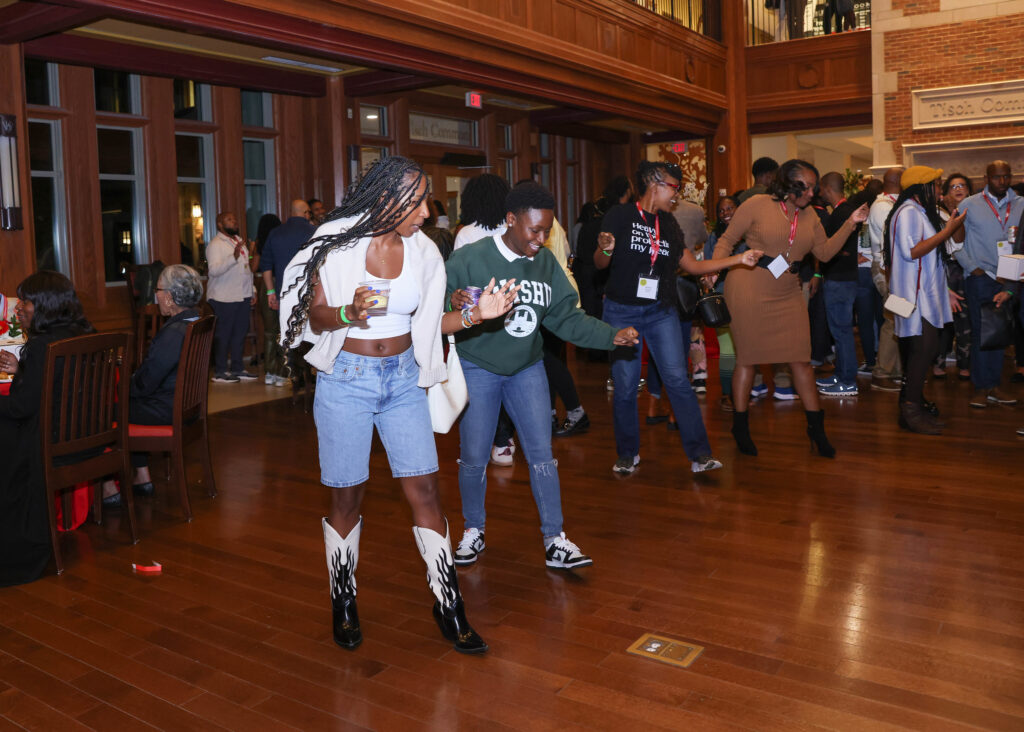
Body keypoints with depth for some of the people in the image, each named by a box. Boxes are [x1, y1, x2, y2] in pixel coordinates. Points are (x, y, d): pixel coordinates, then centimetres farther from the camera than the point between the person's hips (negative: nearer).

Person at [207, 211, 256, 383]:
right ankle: (219, 372, 2)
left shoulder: (240, 241, 17)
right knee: (223, 335, -3)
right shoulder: (215, 244, -9)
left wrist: (252, 292, 18)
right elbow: (215, 270, -23)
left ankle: (237, 368, 19)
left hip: (243, 296, 8)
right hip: (224, 298, -8)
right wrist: (234, 257, -34)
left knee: (240, 333, 11)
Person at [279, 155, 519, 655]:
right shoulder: (337, 243, -8)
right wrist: (349, 313, -27)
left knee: (425, 489, 0)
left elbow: (425, 323, 8)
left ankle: (449, 608, 12)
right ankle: (343, 603, 27)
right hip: (346, 379, -3)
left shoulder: (422, 252, 3)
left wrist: (475, 315, -7)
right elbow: (315, 317, -6)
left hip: (403, 379, 3)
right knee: (347, 496, 6)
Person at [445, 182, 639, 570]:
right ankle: (473, 531, 28)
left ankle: (555, 540, 12)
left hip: (527, 368, 4)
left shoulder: (546, 262, -1)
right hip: (477, 367, -3)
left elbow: (565, 316, 2)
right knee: (473, 458, 5)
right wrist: (453, 304, -38)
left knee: (542, 454, 2)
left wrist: (611, 335, -9)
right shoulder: (468, 258, -16)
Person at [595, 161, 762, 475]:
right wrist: (606, 250, -30)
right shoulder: (620, 215, -4)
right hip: (621, 312, -4)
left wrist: (738, 259, 9)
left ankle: (700, 454, 2)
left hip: (662, 311, 4)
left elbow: (693, 265, 14)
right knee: (625, 387, 0)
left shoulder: (668, 224, 12)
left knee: (678, 381, -4)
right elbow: (600, 264, -7)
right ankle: (627, 455, 18)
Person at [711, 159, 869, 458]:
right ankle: (740, 427, 17)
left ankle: (816, 427, 14)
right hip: (749, 291, -5)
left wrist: (849, 225, 3)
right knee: (747, 358, 3)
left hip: (788, 295, 5)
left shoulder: (810, 217, 11)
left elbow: (825, 252, 11)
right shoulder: (757, 205, -6)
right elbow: (727, 240, -4)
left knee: (801, 359, 3)